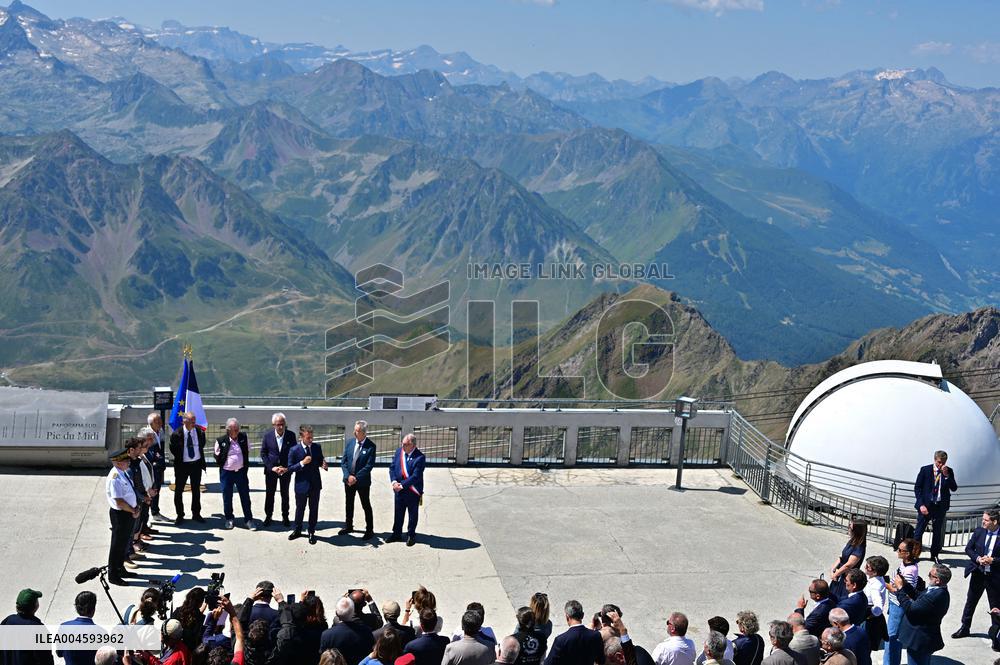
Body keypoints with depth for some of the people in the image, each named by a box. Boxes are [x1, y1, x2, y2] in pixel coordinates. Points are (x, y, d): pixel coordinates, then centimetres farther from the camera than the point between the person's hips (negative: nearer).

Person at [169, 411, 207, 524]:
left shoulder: (199, 431, -7)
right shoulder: (177, 434, -14)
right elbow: (173, 448, 1)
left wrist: (199, 454, 7)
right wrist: (179, 458, 1)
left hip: (196, 464, 2)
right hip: (182, 465, -2)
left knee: (196, 490, 13)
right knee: (178, 491, 5)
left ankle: (196, 514, 26)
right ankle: (180, 515, 18)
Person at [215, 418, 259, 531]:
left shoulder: (243, 437, -2)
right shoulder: (221, 441, -11)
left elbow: (248, 451, 12)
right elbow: (217, 456, 3)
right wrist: (222, 465, 2)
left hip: (241, 472, 2)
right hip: (226, 473, -2)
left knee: (245, 496, 5)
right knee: (227, 497, 8)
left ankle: (248, 519, 14)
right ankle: (229, 519, 24)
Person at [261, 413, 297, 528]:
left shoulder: (291, 435, -8)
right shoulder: (267, 435, -8)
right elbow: (263, 453, -4)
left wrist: (287, 468, -13)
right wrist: (271, 467, -13)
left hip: (286, 470, 0)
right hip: (271, 470, 0)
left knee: (285, 494, 12)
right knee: (269, 494, 9)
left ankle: (285, 517, 24)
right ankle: (268, 516, 23)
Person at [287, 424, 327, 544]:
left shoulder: (317, 447, -2)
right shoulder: (294, 450, -12)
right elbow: (290, 469, -12)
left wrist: (323, 465, -12)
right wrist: (302, 463, -26)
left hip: (315, 484, 2)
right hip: (301, 485, -2)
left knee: (314, 509, 10)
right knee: (300, 509, 14)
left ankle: (311, 532, 24)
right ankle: (297, 531, 33)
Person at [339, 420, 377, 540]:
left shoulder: (371, 446, -15)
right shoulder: (349, 442, 0)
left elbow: (369, 465, -17)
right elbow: (343, 461, 0)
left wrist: (356, 478, -19)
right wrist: (348, 476, -13)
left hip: (363, 481, -5)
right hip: (348, 480, 5)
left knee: (366, 506, 5)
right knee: (349, 504, 18)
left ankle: (369, 530, 13)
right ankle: (348, 526, 34)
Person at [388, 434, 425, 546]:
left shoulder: (419, 457, -19)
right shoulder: (398, 451, -1)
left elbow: (416, 476, -22)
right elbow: (392, 467, 3)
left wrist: (402, 485, -21)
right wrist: (394, 481, -12)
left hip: (412, 491, -5)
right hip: (399, 490, 5)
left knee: (412, 514, 11)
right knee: (398, 513, 16)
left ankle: (411, 535, 25)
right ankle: (397, 534, 30)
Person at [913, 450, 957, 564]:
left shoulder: (949, 472, 2)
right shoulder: (925, 470, -4)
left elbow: (954, 488, -6)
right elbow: (917, 488, -3)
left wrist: (946, 475, -18)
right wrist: (921, 505, -11)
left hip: (940, 506, 2)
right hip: (926, 505, -2)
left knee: (938, 531, 10)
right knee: (919, 530, 0)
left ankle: (934, 555, 21)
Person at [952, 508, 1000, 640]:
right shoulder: (979, 531, -3)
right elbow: (968, 549, 4)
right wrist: (978, 559, -11)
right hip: (978, 573, 4)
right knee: (971, 601, 15)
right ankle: (964, 628, 29)